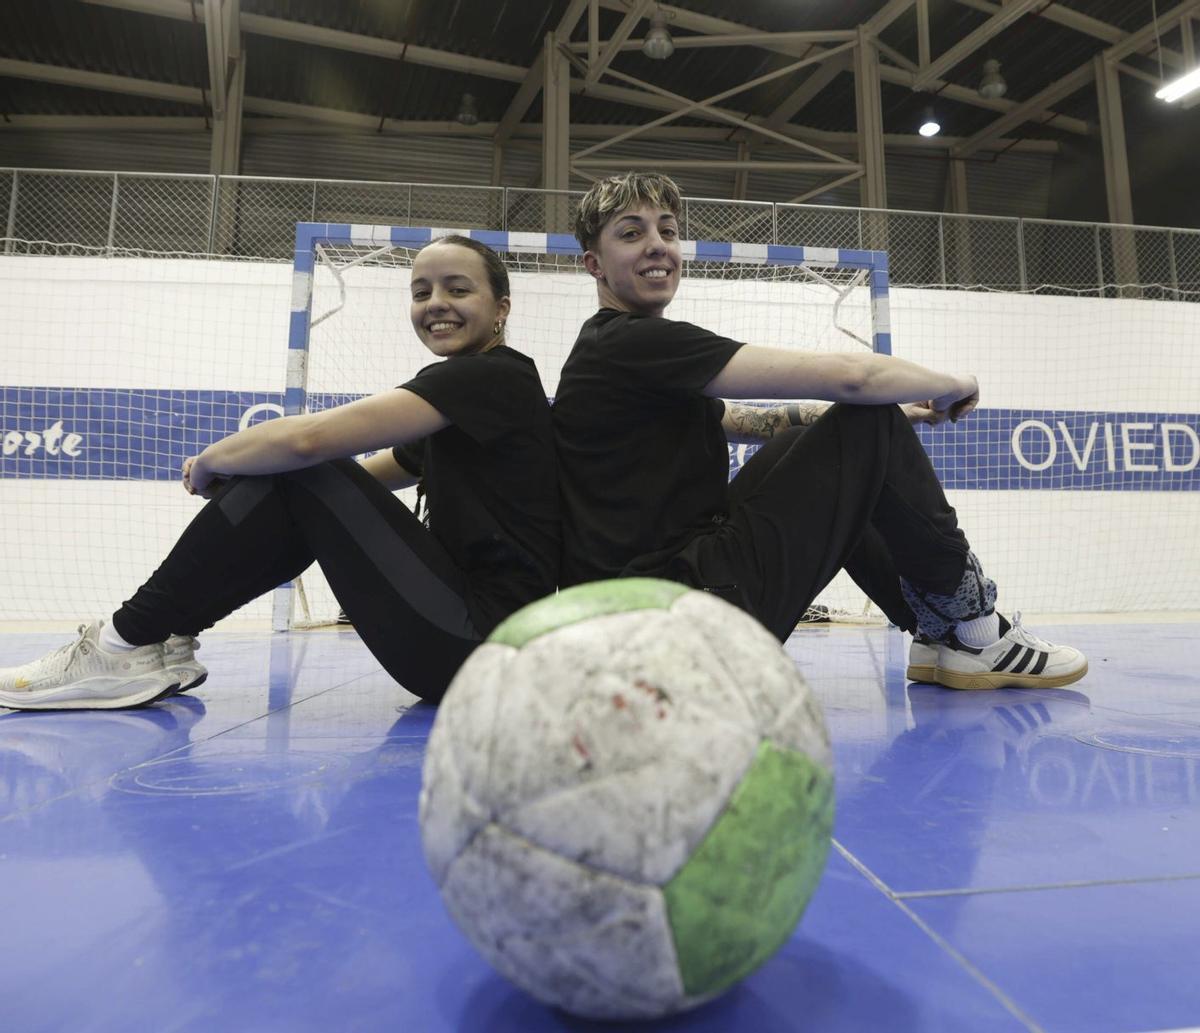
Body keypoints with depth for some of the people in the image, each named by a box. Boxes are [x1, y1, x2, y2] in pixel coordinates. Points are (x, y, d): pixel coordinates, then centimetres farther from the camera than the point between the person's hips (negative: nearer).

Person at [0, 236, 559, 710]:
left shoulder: (495, 375, -12)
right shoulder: (456, 398, 18)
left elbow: (305, 438, -20)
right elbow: (358, 476, 22)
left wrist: (208, 462, 0)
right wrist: (228, 467, 7)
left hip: (484, 643, -9)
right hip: (465, 634, 9)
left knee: (299, 471, -10)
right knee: (305, 495, 9)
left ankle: (129, 645, 0)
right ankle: (159, 643, 12)